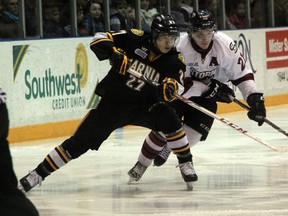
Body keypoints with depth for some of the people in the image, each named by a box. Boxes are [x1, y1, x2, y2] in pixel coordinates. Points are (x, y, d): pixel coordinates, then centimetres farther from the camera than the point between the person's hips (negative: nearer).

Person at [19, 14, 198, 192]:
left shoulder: (174, 60, -6)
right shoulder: (136, 39, -12)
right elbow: (99, 39, -12)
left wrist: (169, 87, -41)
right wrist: (113, 52, -31)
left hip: (143, 104, 1)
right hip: (113, 101, -1)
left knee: (168, 118, -27)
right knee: (81, 140, -7)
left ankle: (186, 163, -7)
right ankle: (39, 173, 3)